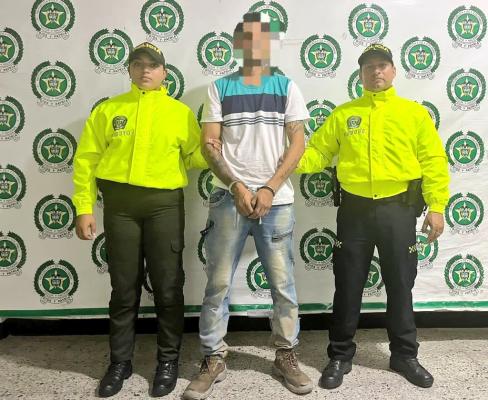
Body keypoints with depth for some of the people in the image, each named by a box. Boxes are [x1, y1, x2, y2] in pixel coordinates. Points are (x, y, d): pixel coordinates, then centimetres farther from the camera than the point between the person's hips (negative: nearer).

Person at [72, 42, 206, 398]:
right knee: (124, 288, 10)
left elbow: (194, 156, 4)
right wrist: (84, 208, -2)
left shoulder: (181, 112, 8)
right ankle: (120, 361, 25)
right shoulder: (107, 110, 10)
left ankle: (168, 360, 22)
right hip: (119, 204, 1)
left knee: (168, 286, 5)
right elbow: (86, 160, 5)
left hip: (164, 204, -1)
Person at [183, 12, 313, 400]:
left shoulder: (287, 87, 8)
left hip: (277, 200, 1)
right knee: (218, 283, 2)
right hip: (229, 198, 0)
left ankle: (287, 356, 23)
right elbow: (209, 144, 2)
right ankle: (213, 360, 16)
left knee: (283, 283, 6)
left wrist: (269, 189, -9)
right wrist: (237, 186, -11)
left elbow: (297, 144, 2)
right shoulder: (220, 88, 8)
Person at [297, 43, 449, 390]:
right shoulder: (343, 114, 8)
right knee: (348, 287, 7)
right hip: (355, 209, 1)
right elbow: (317, 152, 3)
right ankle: (341, 356, 22)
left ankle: (404, 355, 28)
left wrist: (437, 207, -5)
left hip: (398, 209, 0)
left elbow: (434, 162, 2)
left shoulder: (414, 112, 6)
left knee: (400, 286, 10)